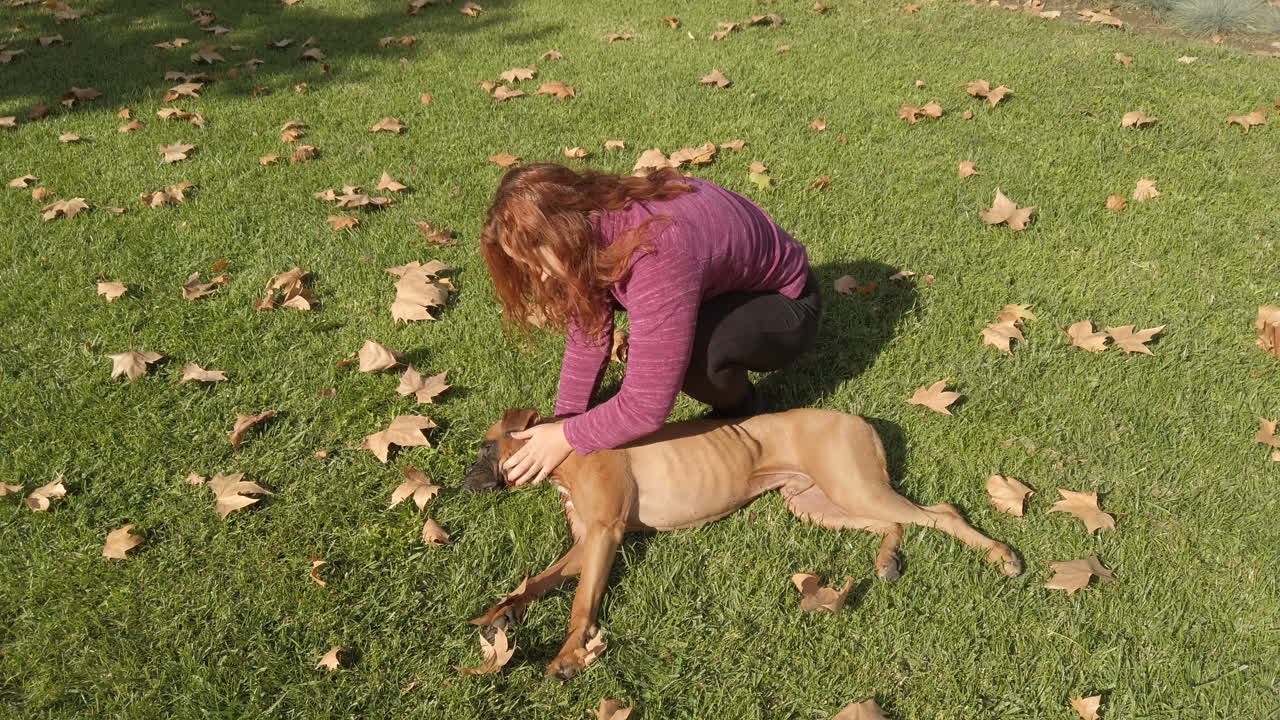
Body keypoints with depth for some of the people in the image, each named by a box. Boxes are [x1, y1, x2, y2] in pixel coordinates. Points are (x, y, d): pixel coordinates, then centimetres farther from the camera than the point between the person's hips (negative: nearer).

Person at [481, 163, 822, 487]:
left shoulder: (655, 258, -40)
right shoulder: (593, 225, -15)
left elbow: (646, 407, -36)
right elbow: (588, 334, -5)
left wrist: (567, 438, -24)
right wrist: (564, 420, -9)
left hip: (787, 307, -8)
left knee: (690, 351, -37)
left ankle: (741, 411, -3)